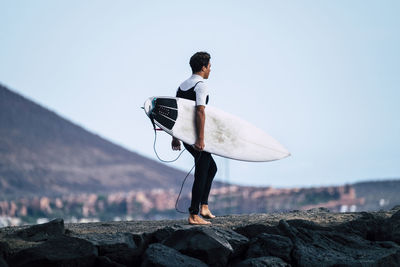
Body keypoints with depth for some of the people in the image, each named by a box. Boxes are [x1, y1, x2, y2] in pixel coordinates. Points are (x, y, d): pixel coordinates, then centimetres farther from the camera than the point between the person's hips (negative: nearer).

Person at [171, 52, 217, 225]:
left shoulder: (182, 86, 14)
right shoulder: (200, 86, -13)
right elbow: (200, 112, -24)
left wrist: (175, 137, 20)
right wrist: (200, 139, -26)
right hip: (195, 137, -9)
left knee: (211, 167, 21)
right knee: (201, 174, -3)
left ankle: (203, 207, 17)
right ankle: (193, 215, -3)